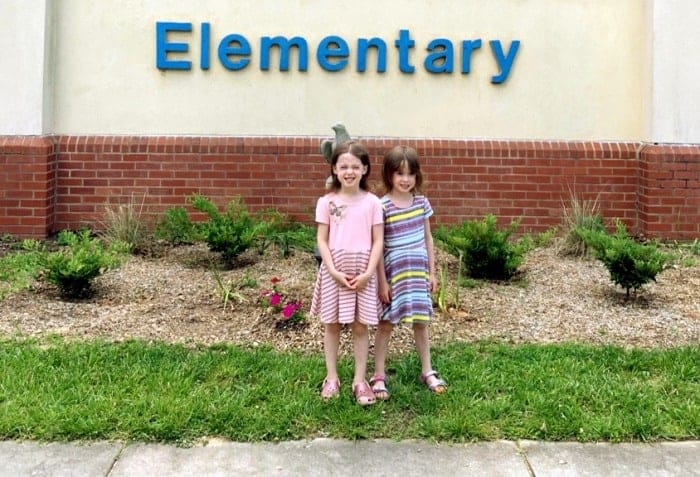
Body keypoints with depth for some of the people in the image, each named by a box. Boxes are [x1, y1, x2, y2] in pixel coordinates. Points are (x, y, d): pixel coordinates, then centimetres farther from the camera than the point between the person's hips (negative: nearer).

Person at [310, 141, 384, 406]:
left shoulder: (372, 202, -1)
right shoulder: (327, 202, -1)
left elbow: (378, 241, -2)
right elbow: (322, 240, -1)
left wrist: (368, 273, -11)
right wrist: (334, 270, -12)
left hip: (362, 271, 0)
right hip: (334, 270, 1)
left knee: (360, 326, 6)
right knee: (332, 325, 9)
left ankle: (360, 380, 16)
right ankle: (331, 378, 21)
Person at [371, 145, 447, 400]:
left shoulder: (422, 202, 2)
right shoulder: (383, 206, -12)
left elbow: (428, 238, 10)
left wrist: (432, 272, 9)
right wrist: (382, 281, -11)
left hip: (418, 271, 4)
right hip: (393, 272, -4)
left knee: (421, 322, 13)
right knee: (386, 324, 6)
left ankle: (427, 372, 28)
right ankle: (378, 376, 16)